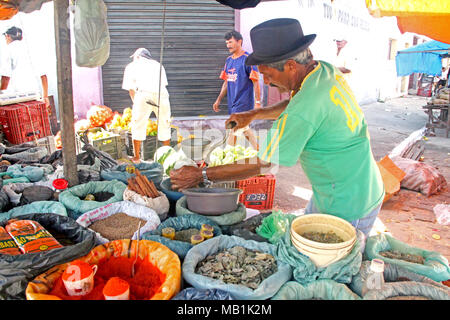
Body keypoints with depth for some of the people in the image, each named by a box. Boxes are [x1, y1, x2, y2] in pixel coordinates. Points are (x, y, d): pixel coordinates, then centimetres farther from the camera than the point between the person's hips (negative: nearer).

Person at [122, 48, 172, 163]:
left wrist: (135, 103, 33)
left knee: (138, 126, 10)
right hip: (162, 95, 3)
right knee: (164, 125, 17)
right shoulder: (158, 65, 31)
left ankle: (136, 158, 17)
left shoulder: (131, 66, 24)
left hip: (144, 96, -3)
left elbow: (131, 89, 21)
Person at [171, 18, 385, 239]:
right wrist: (254, 114, 11)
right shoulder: (324, 70, -4)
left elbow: (262, 164, -23)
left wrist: (201, 176, -15)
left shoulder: (304, 109, -32)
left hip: (348, 208, -9)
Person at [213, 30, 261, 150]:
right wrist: (218, 100, 15)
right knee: (243, 128, 14)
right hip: (232, 102, 8)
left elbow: (256, 82, -12)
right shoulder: (229, 60, 12)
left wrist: (257, 102, -16)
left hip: (244, 102, -8)